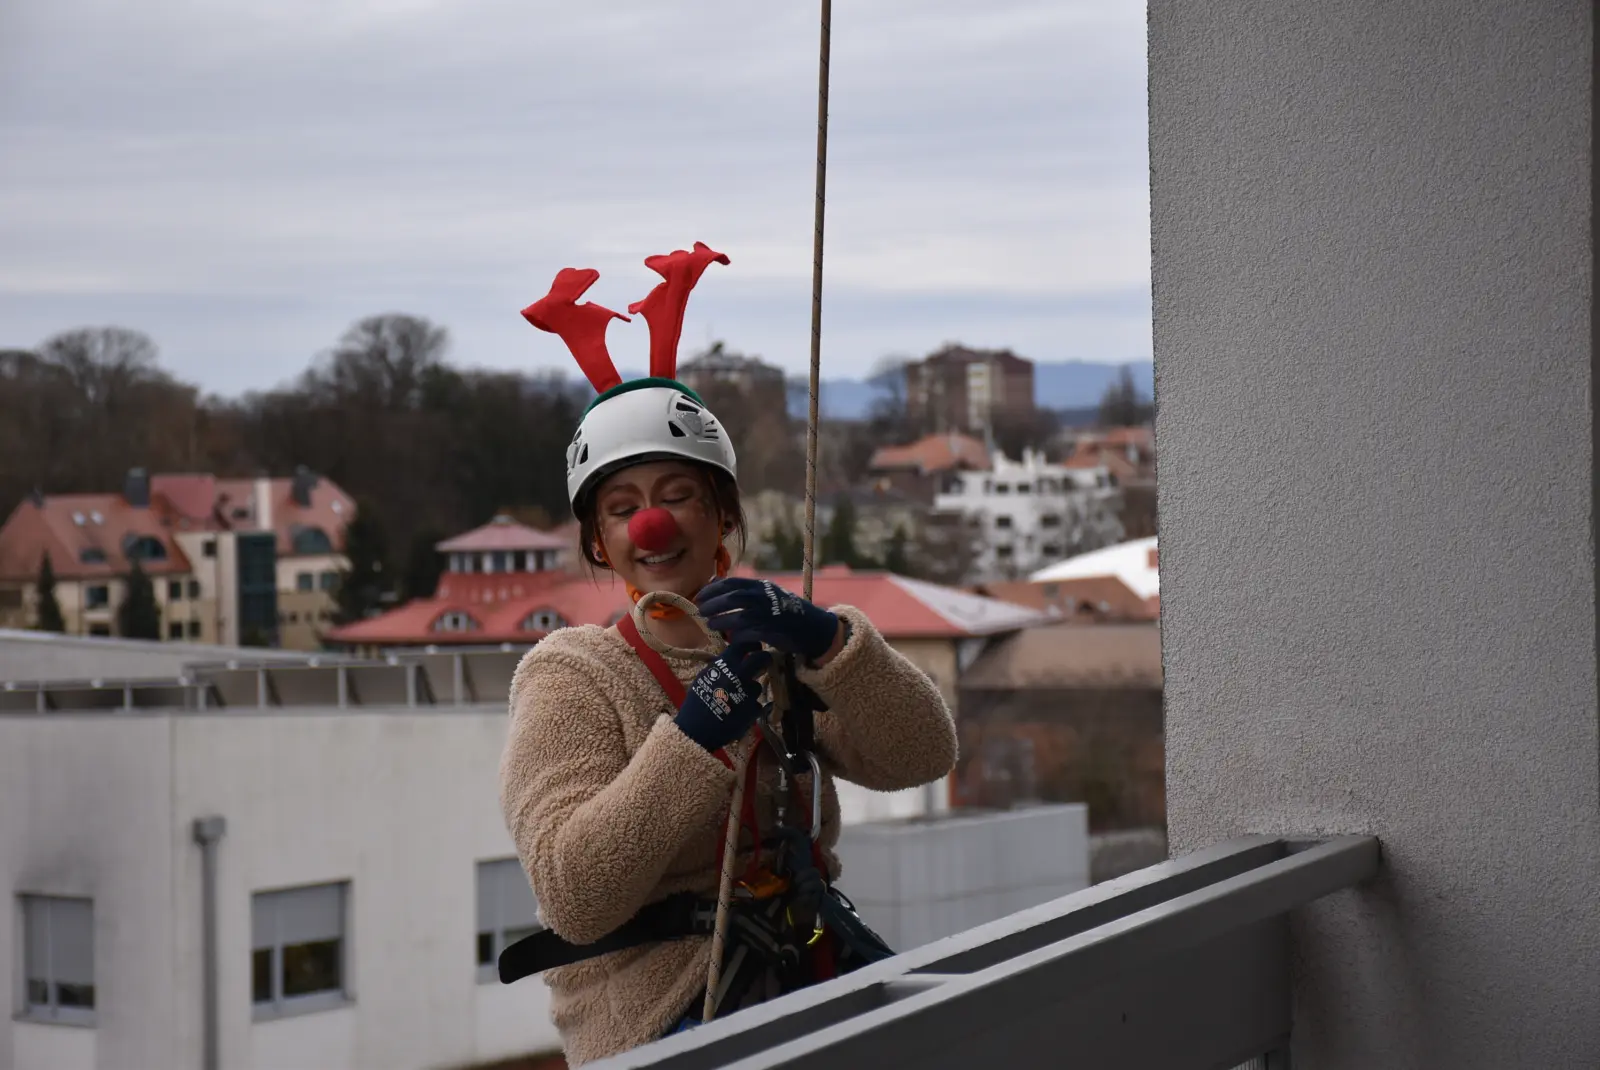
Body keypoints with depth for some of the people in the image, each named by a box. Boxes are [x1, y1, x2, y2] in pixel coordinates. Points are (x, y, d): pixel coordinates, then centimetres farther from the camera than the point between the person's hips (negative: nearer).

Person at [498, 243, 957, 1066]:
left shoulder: (777, 648, 15)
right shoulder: (571, 679, 0)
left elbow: (922, 757, 0)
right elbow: (575, 895, -13)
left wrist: (825, 641, -15)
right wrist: (697, 733, -20)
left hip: (809, 980, 5)